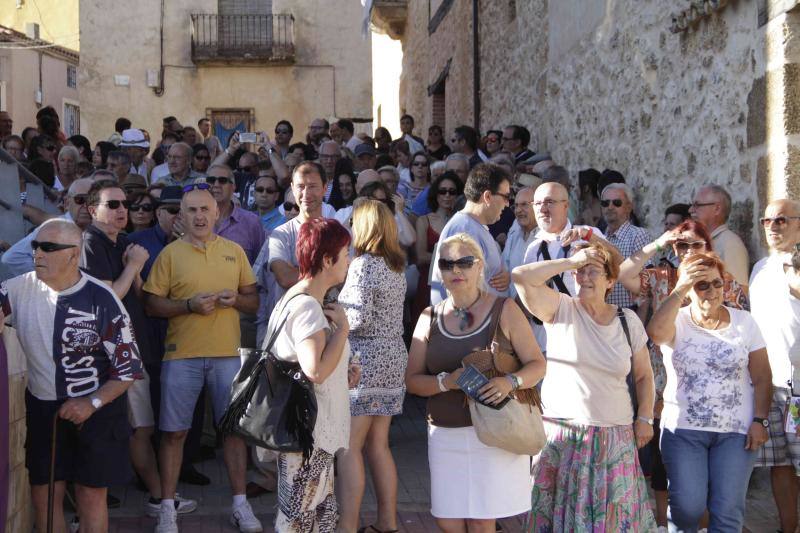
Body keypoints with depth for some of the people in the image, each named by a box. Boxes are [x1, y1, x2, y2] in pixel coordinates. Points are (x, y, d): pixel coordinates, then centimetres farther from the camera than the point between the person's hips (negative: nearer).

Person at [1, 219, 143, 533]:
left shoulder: (101, 300, -14)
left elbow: (129, 368, -9)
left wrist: (93, 403, -18)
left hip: (95, 409, -3)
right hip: (41, 409, 3)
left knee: (91, 495, 6)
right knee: (43, 494, 8)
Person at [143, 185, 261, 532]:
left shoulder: (235, 252, 9)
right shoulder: (170, 253, 2)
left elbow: (254, 301, 12)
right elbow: (151, 304, -2)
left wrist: (236, 299, -9)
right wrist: (189, 305, -16)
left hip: (227, 354, 2)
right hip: (181, 354, -2)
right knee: (174, 431, 3)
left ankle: (240, 504, 18)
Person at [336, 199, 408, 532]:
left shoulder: (363, 265, -13)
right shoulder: (396, 267, 13)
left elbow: (359, 319, -18)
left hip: (365, 361, -9)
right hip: (393, 358, 9)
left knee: (348, 446, -5)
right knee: (378, 445, 14)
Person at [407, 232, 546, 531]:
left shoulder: (504, 310, 0)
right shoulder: (430, 318, 7)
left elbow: (537, 364, -1)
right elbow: (412, 380, 4)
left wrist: (511, 382, -22)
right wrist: (446, 381, -15)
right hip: (445, 434, 3)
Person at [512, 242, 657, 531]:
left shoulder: (628, 320, 7)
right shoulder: (561, 309, -2)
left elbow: (643, 375, 15)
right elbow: (521, 276, -17)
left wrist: (645, 418, 6)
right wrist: (571, 261, -13)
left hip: (615, 438, 2)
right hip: (561, 434, -2)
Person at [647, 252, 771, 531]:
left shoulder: (744, 322, 4)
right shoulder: (677, 322, -1)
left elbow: (762, 378, 5)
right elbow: (656, 331, -27)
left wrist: (760, 420, -3)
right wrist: (680, 290, -25)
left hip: (736, 432, 1)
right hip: (683, 429, -1)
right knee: (687, 507, -5)